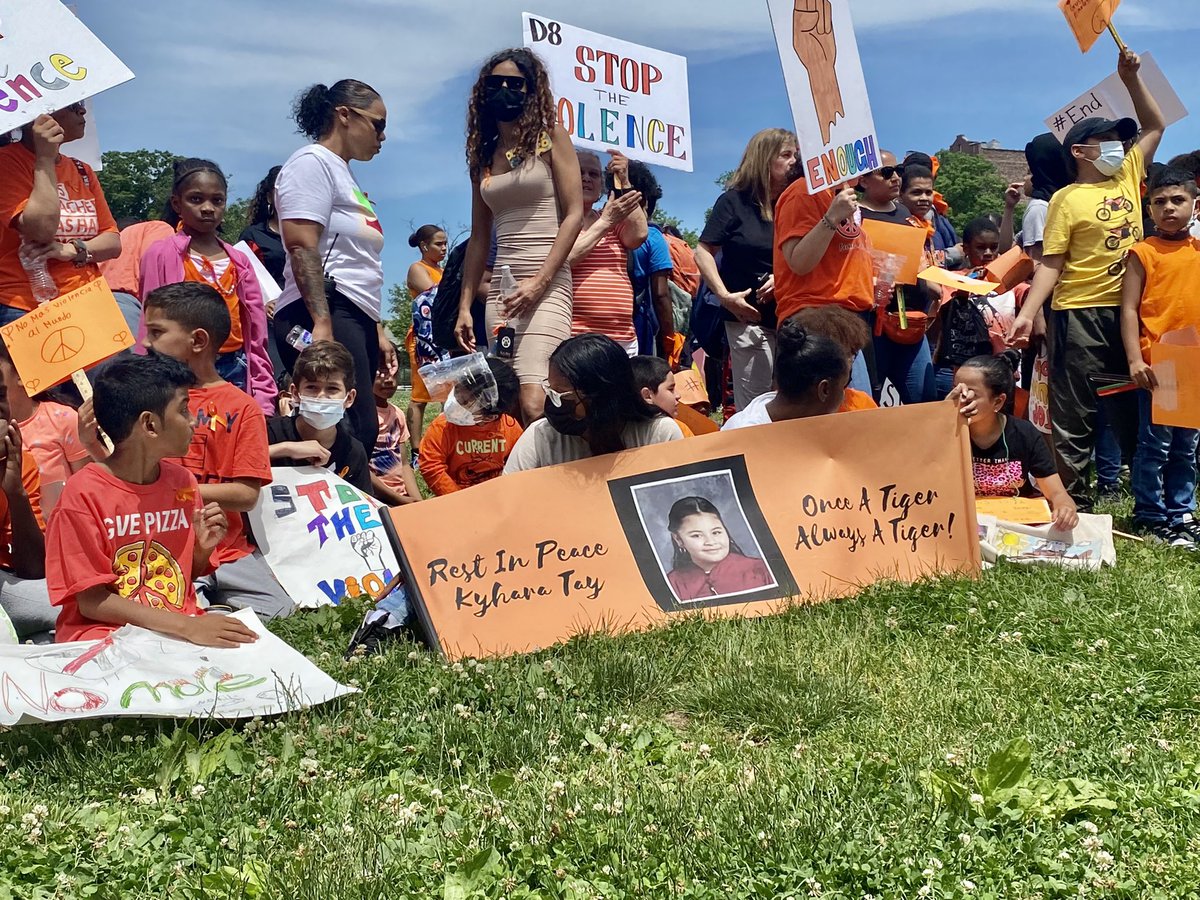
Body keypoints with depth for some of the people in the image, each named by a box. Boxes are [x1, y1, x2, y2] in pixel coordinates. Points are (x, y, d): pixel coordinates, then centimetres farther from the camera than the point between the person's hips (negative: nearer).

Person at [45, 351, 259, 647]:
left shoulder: (182, 481, 6)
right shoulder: (84, 494, -11)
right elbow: (92, 601, -13)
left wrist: (203, 548, -5)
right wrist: (187, 626, -24)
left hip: (182, 627, 6)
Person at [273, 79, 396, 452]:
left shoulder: (345, 175, 29)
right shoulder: (312, 162, -1)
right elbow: (302, 248, -14)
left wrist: (377, 330, 26)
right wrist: (322, 323, -23)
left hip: (356, 317, 10)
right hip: (327, 314, -10)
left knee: (359, 431, 0)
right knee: (357, 432, -21)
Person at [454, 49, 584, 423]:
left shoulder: (551, 136, 4)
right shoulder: (483, 153, 17)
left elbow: (574, 214, -4)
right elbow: (479, 235, 18)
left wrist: (539, 281, -14)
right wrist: (464, 306, 12)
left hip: (547, 285, -5)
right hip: (500, 287, 5)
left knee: (533, 405, -20)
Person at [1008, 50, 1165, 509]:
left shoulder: (1128, 175, 12)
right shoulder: (1067, 200, -6)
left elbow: (1155, 126, 21)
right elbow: (1051, 264, -9)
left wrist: (1131, 77, 11)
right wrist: (1027, 313, -20)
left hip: (1128, 309, 6)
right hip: (1081, 314, -6)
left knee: (1133, 407, 16)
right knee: (1074, 417, 0)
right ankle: (1072, 502, 6)